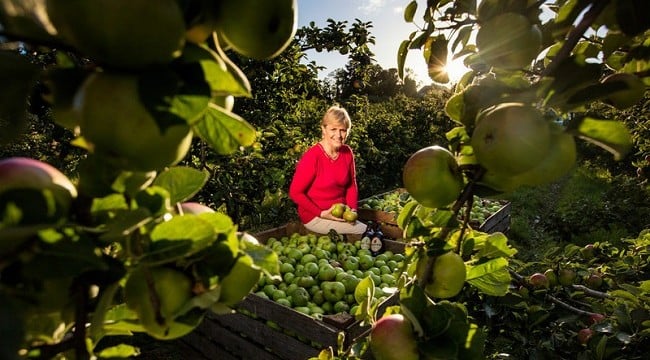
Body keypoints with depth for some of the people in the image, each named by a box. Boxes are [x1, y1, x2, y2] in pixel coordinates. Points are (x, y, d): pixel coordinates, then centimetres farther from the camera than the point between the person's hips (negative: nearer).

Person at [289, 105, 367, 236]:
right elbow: (295, 193, -14)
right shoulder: (312, 156, -19)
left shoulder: (347, 152, -1)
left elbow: (351, 185, 10)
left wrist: (352, 209, -5)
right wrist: (322, 214, -18)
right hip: (315, 217, -6)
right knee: (365, 231, -14)